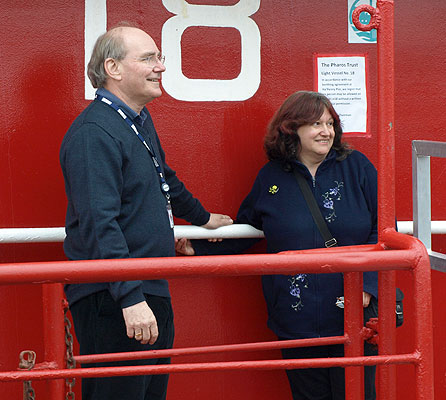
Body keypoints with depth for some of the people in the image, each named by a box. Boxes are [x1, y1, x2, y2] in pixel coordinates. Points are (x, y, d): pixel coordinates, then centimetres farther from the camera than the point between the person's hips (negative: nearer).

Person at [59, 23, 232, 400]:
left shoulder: (141, 121, 14)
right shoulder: (94, 133, -18)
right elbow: (100, 224, -26)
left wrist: (201, 217, 48)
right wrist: (131, 298, -31)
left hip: (153, 292, 10)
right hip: (112, 301, -10)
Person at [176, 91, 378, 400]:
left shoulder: (356, 167, 2)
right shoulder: (271, 177, 7)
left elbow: (383, 230, 0)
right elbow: (244, 230, 20)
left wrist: (367, 285, -11)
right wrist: (199, 248, 13)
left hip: (352, 318, -1)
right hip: (297, 324, 1)